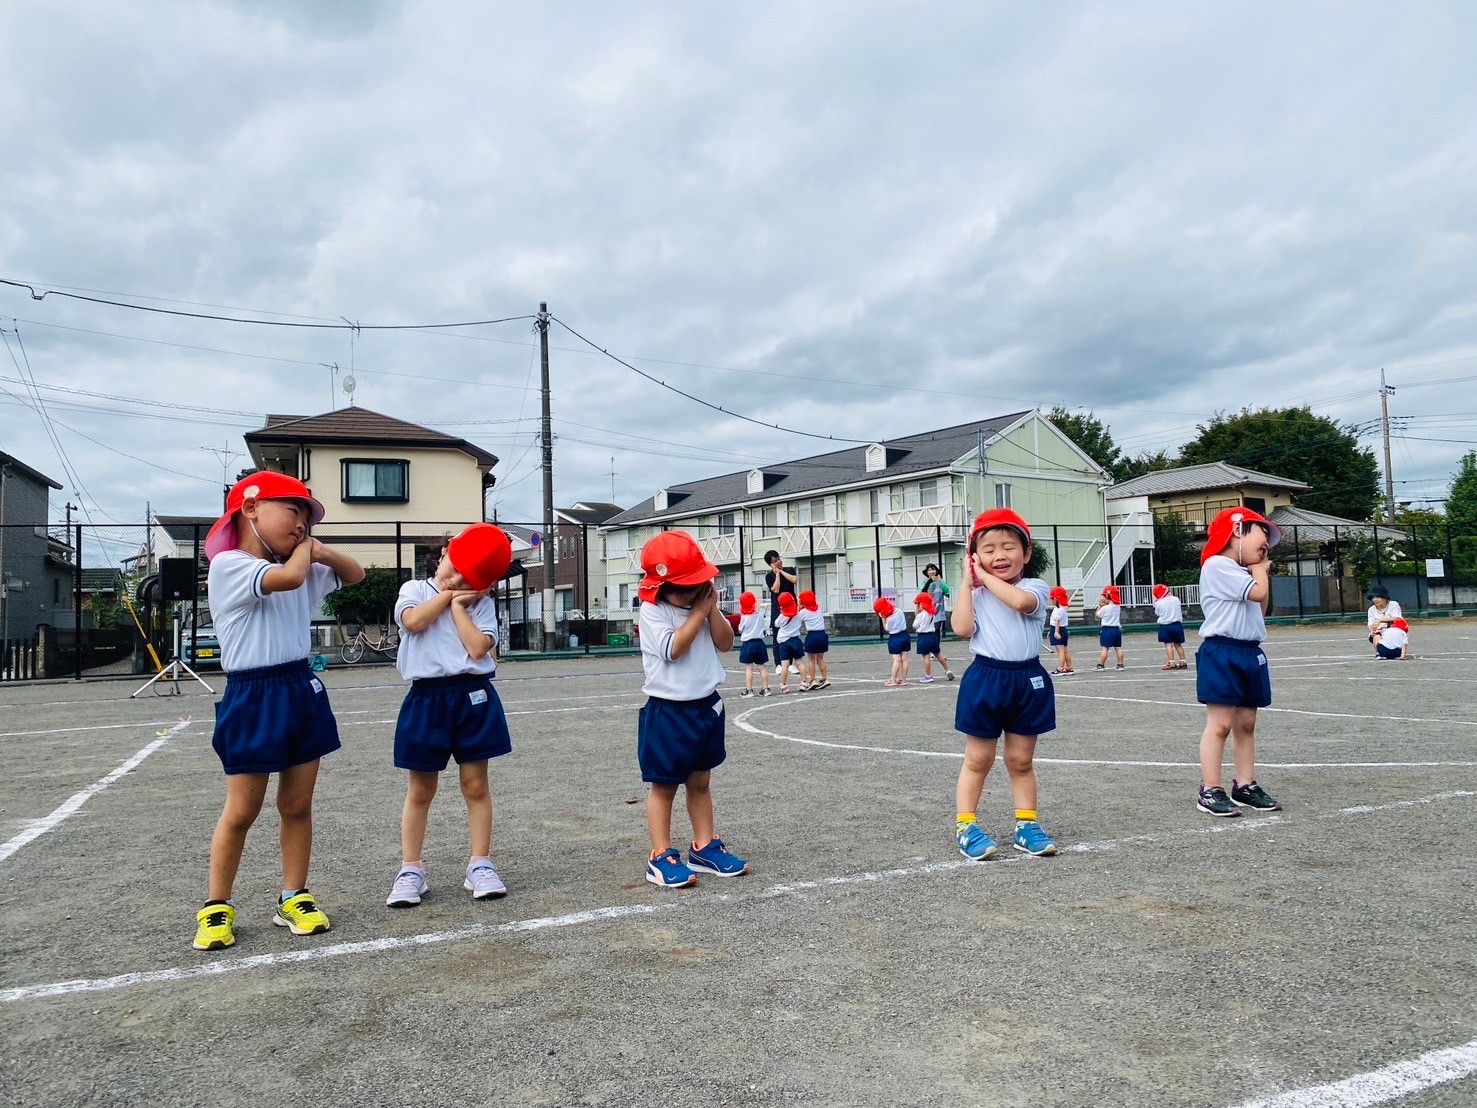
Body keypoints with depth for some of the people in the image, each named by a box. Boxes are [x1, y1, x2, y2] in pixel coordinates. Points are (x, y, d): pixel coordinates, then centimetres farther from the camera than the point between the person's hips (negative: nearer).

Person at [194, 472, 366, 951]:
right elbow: (288, 576, -28)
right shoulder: (228, 565, -12)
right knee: (241, 811, 4)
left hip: (303, 690, 6)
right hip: (253, 699, -6)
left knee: (297, 805, 12)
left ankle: (294, 899, 24)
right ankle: (216, 907, 21)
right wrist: (303, 550, -6)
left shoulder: (300, 567, 11)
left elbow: (355, 574, 21)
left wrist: (319, 551, 3)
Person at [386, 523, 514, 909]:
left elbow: (479, 647, -13)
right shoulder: (414, 589, 6)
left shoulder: (480, 603, 4)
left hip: (473, 697, 0)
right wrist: (446, 594, -5)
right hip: (426, 699, 0)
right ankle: (410, 870, 19)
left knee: (476, 785, 7)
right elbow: (413, 620, -16)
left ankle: (480, 865, 18)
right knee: (420, 790, 9)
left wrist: (458, 603, -7)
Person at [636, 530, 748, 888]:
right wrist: (699, 610, -17)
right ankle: (661, 857, 10)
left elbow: (725, 643, 1)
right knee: (664, 785, 3)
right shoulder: (652, 612, -13)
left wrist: (712, 608, -10)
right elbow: (674, 648, -25)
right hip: (667, 711, -6)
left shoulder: (704, 603, 6)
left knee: (700, 782, 16)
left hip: (706, 706, 6)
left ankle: (704, 846, 27)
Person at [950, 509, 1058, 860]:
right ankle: (965, 826, 14)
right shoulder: (976, 594, 2)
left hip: (1028, 681, 0)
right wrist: (967, 583, -9)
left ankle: (1026, 825, 24)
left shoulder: (1035, 587, -1)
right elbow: (962, 629, -14)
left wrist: (987, 577, -14)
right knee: (977, 759, 7)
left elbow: (1020, 601, -25)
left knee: (1021, 760, 13)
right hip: (985, 680, 0)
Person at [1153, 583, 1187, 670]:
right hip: (1177, 624, 4)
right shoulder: (1176, 599, -1)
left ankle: (1171, 663, -9)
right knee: (1178, 644, 12)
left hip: (1165, 626, -4)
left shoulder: (1158, 603, -10)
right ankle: (1183, 662, 14)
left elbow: (1157, 614, 3)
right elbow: (1181, 611, 12)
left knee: (1168, 644, -2)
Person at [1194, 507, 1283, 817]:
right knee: (1219, 723, -9)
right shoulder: (1217, 565, -12)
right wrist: (1259, 569, 2)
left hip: (1249, 653, 10)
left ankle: (1245, 787, 19)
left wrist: (1262, 571, 14)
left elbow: (1261, 606, 24)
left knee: (1246, 723, 12)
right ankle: (1209, 791, -6)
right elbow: (1257, 593, -18)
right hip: (1222, 654, -9)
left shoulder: (1242, 572, 19)